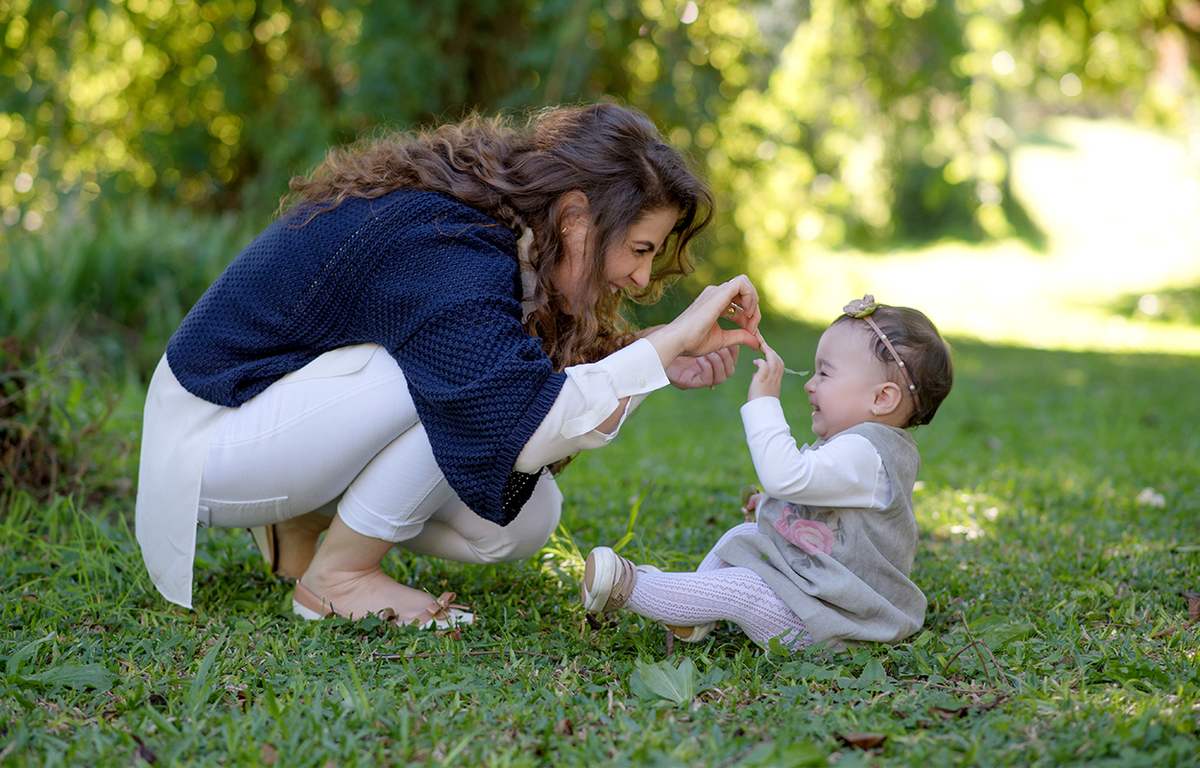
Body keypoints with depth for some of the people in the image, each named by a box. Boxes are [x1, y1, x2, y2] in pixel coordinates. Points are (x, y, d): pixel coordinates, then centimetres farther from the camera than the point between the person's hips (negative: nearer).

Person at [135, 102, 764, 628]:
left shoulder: (492, 223, -1)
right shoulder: (441, 252, -30)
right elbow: (525, 429, -39)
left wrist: (660, 365, -9)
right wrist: (669, 341, -31)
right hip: (211, 433, -9)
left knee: (523, 521, -5)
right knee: (463, 372, -28)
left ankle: (304, 523, 12)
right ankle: (339, 576, -13)